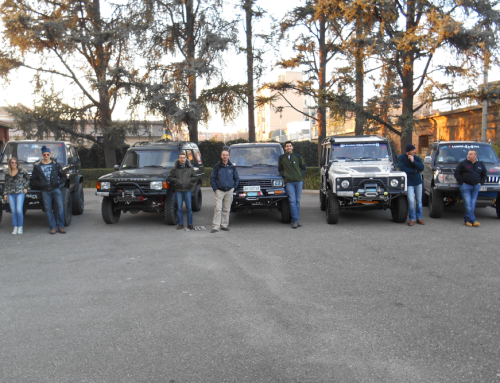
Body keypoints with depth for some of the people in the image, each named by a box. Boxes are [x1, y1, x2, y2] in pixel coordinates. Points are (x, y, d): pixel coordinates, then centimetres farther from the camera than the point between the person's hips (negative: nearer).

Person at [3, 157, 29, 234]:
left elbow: (28, 178, 11)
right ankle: (15, 228, 9)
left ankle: (20, 227, 2)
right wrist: (5, 193, 9)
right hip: (10, 194, 3)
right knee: (13, 211, 1)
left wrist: (25, 187, 4)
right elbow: (6, 184, 16)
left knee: (19, 210, -11)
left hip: (20, 192, -3)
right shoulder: (7, 173, 12)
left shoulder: (21, 171, 3)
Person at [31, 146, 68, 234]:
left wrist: (59, 182, -5)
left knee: (60, 206, -10)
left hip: (56, 189, -1)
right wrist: (40, 185, -6)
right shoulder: (37, 166, 9)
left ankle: (60, 226, -4)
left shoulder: (55, 165, 9)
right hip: (45, 190, 1)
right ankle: (53, 227, 4)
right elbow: (33, 180, 10)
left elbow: (64, 176, 13)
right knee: (48, 209, -1)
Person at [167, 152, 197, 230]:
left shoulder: (190, 168, 7)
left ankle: (190, 224, 9)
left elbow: (195, 177, 10)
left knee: (189, 208, 1)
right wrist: (177, 180, -12)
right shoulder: (174, 168, 3)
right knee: (179, 208, 3)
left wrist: (189, 180, -7)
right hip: (178, 190, 0)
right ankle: (180, 224, 14)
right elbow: (169, 178, 1)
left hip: (187, 190, 1)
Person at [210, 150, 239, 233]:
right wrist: (215, 189, -4)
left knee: (226, 209, 6)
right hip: (219, 191, -2)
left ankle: (224, 225, 16)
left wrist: (234, 187, 6)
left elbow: (236, 178, 17)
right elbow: (212, 178, 3)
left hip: (229, 191, 3)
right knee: (218, 209, -9)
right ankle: (215, 226, -7)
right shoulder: (217, 166, 1)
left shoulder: (232, 167, 7)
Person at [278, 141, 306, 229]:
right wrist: (284, 175, 0)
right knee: (292, 201, -12)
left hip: (299, 181, 2)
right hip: (289, 182, -2)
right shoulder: (281, 158, 8)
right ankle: (295, 220, -11)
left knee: (297, 201, 4)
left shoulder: (298, 157, 9)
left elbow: (303, 168, 17)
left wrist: (301, 176, 3)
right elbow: (280, 169, 16)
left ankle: (295, 220, 11)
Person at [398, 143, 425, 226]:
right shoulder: (401, 158, -6)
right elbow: (402, 168, -18)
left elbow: (422, 168, -12)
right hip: (409, 183, -4)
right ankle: (412, 219, -1)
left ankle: (419, 218, 18)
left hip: (418, 182, 4)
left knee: (419, 201, 8)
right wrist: (414, 171, -11)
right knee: (411, 201, -11)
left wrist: (413, 161, -23)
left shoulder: (417, 158, 1)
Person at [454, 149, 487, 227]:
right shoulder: (463, 163, 1)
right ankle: (473, 220, -10)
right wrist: (461, 182, -7)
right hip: (465, 186, -3)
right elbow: (457, 173, 0)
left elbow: (484, 175, 22)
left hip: (476, 186, 3)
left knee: (473, 204, 2)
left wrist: (481, 183, 9)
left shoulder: (480, 164, 12)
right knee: (468, 204, -11)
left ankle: (467, 219, 11)